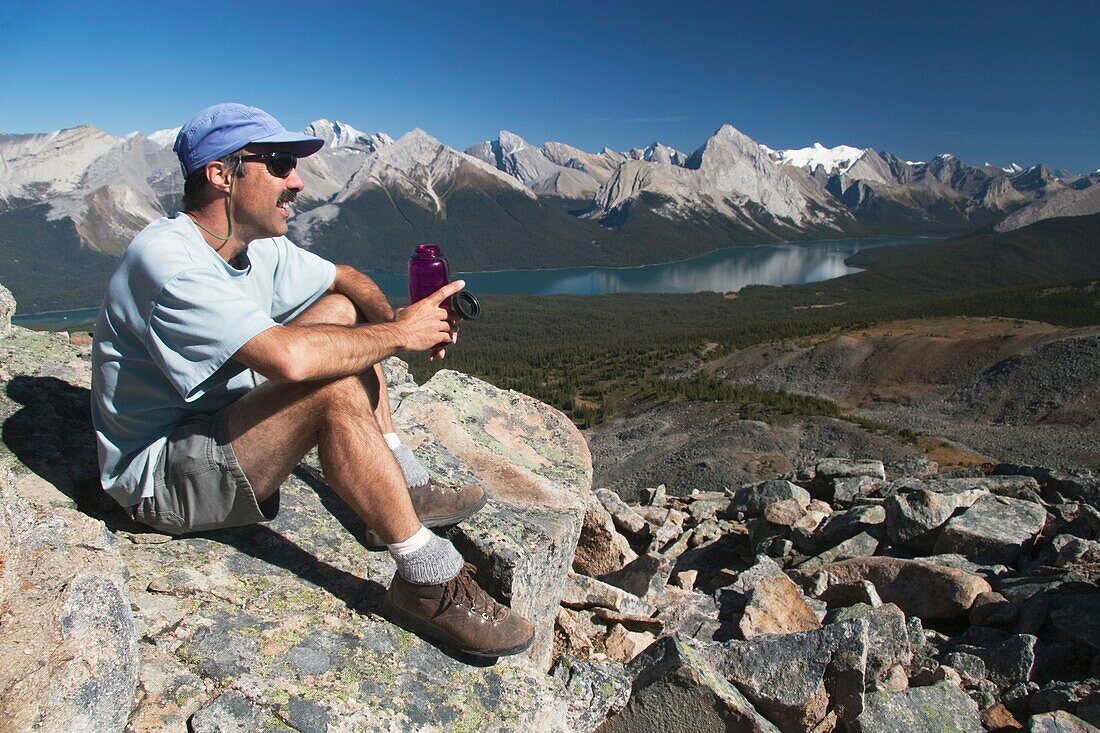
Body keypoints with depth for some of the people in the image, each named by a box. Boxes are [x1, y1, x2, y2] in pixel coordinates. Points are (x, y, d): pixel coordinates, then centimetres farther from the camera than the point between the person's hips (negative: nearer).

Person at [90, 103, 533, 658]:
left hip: (221, 423, 10)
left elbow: (346, 279, 14)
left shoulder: (261, 248, 2)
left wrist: (394, 319, -8)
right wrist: (399, 334, -26)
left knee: (340, 310, 5)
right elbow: (289, 356, -40)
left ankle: (406, 485, 2)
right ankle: (427, 582, -21)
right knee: (335, 388, -32)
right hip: (159, 479, -9)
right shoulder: (166, 260, -26)